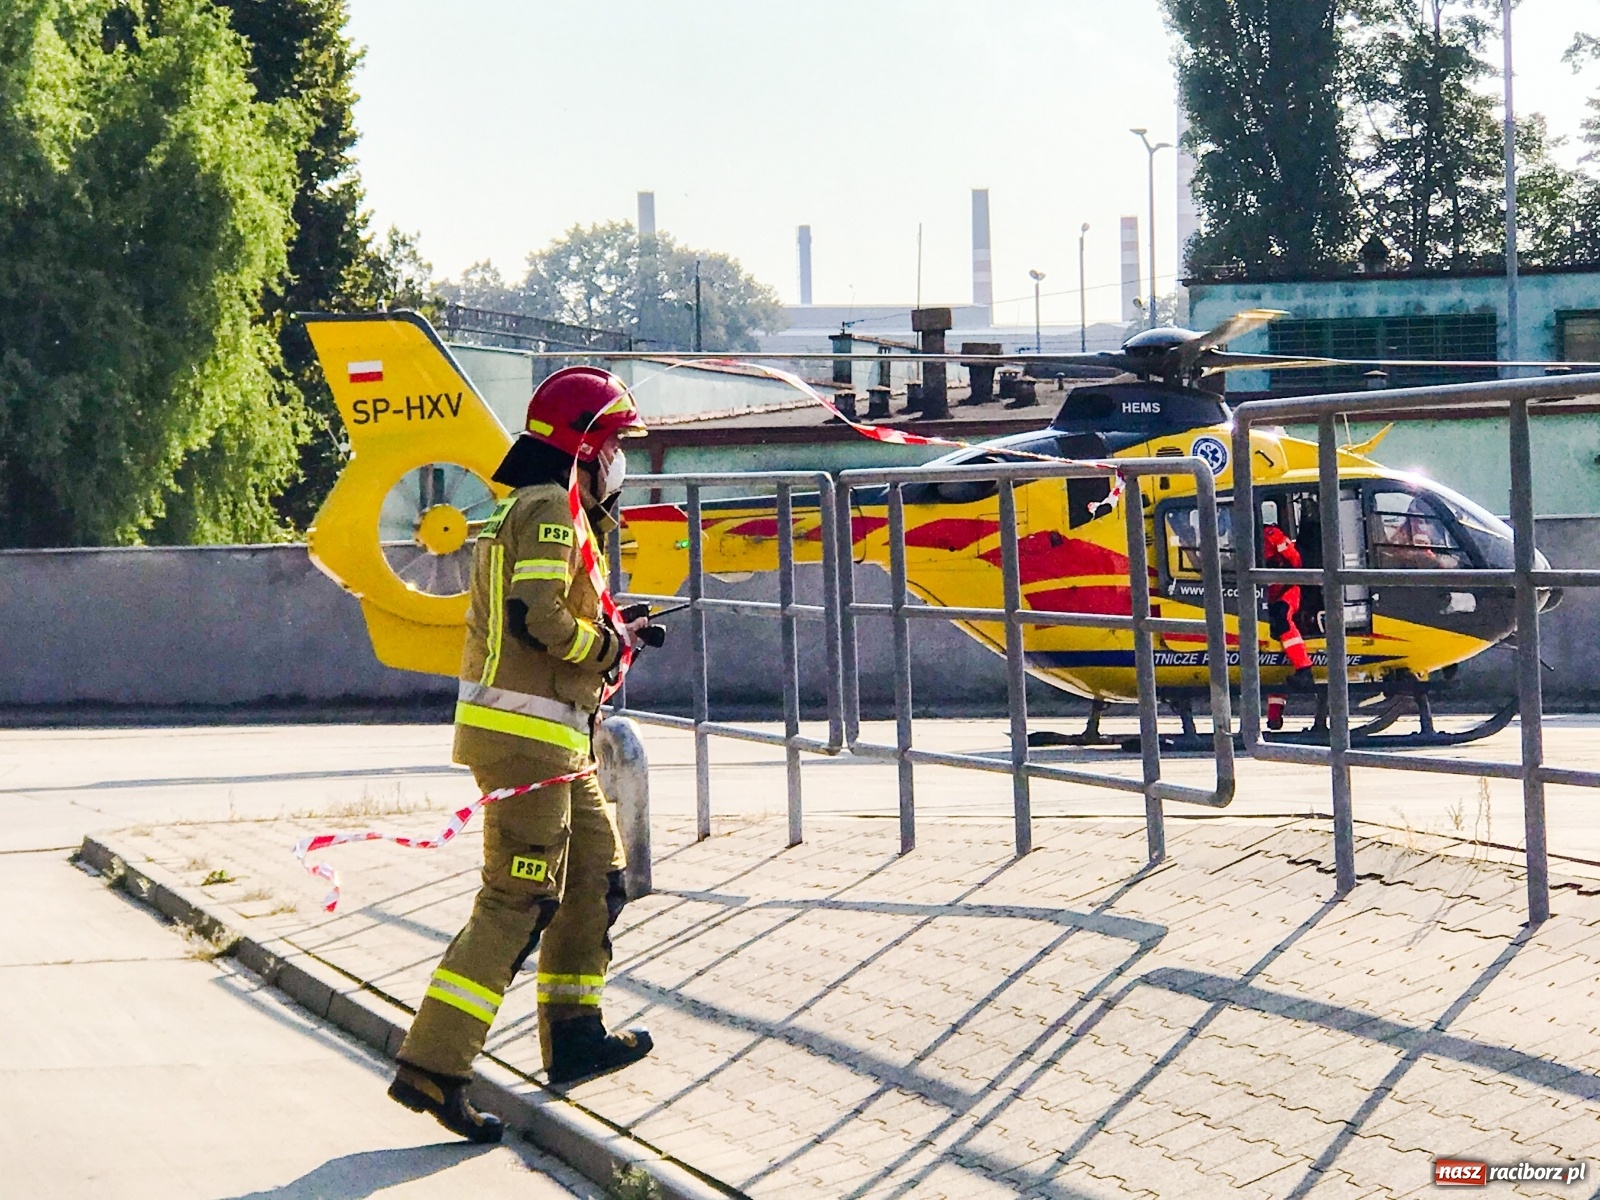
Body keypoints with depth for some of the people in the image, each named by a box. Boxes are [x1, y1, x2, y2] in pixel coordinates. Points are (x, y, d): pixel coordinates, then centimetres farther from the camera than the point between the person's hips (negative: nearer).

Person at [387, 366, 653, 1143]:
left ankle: (574, 1036, 28)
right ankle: (430, 1068, -15)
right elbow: (538, 618, -23)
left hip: (551, 742, 11)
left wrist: (608, 628, 13)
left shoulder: (533, 509, 20)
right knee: (517, 901, -12)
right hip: (525, 735, -11)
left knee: (597, 874, 20)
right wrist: (609, 643, -8)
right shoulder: (551, 509, -12)